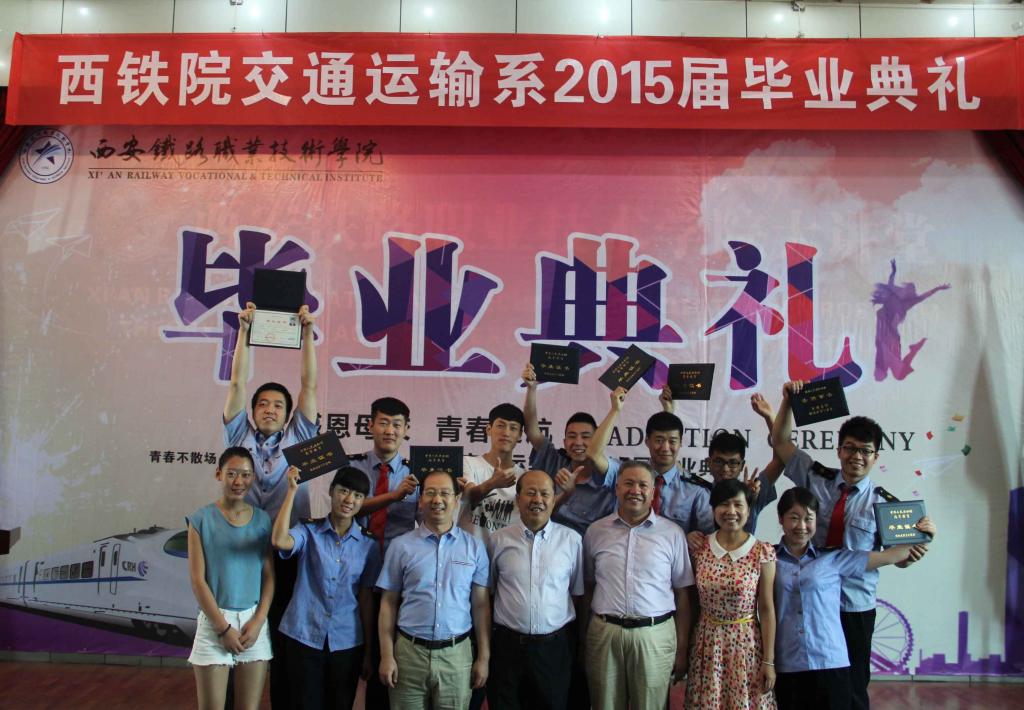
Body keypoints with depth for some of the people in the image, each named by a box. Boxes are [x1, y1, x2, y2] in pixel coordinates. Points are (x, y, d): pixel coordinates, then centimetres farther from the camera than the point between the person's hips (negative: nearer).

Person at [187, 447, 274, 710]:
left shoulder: (262, 520, 4)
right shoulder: (201, 519, -4)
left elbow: (269, 575, 5)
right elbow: (198, 580, -6)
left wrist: (258, 621, -6)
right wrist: (223, 627, -9)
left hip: (254, 621, 3)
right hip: (215, 622, -2)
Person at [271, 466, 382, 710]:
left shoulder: (369, 546, 2)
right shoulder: (309, 531, -3)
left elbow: (366, 600, 5)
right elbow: (279, 541, -26)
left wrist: (368, 651, 5)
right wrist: (293, 490, -19)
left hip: (347, 643, 2)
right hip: (305, 637, -2)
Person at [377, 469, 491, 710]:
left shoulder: (474, 547, 1)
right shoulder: (400, 546, -1)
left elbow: (481, 604, 3)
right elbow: (388, 603, 2)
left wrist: (484, 657, 2)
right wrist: (387, 656, -2)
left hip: (457, 654, 1)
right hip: (408, 652, 0)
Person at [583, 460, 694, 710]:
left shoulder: (672, 533, 2)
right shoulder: (595, 531, 6)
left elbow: (682, 594, 4)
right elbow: (587, 588, 11)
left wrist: (682, 650, 2)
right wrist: (582, 640, 8)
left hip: (655, 635, -1)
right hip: (604, 633, 1)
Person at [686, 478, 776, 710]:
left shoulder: (763, 552, -8)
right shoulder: (699, 547, -3)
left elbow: (766, 609, -5)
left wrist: (769, 661, -4)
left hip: (746, 643, -2)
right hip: (707, 643, 2)